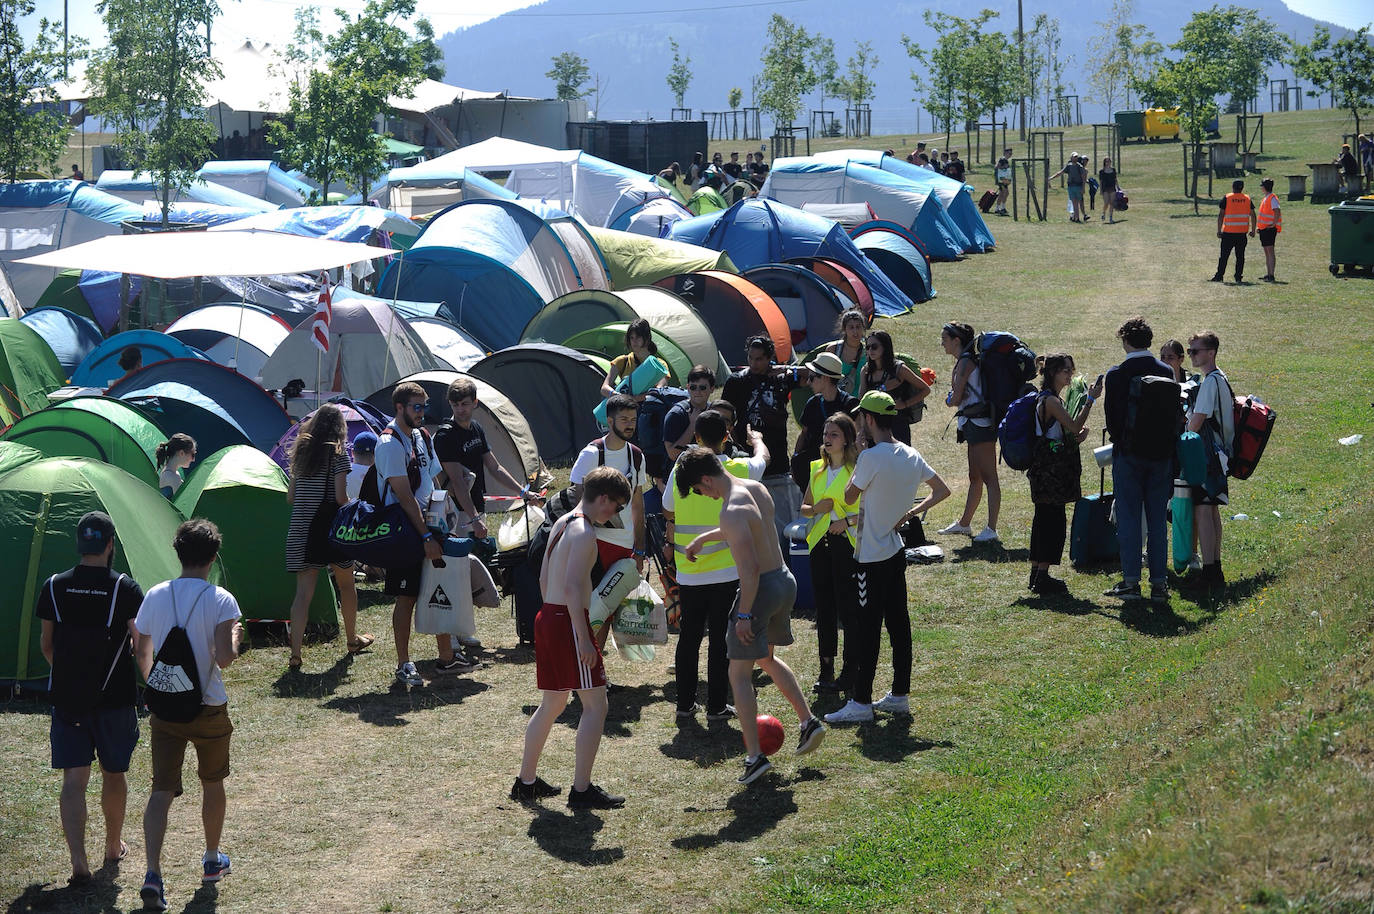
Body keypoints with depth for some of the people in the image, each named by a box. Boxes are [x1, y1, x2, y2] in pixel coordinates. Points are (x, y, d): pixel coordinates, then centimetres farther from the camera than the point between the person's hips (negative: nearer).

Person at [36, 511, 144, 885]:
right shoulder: (124, 588, -9)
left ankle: (78, 860, -15)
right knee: (113, 774, 17)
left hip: (67, 698, 1)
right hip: (115, 699, -1)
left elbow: (46, 645, 9)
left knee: (73, 779, -1)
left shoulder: (54, 587, 0)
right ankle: (114, 847, 34)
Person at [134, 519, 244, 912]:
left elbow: (143, 655, 8)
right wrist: (236, 638, 0)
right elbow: (224, 658, -21)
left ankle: (153, 872, -16)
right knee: (212, 782, 20)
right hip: (208, 708, -2)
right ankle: (212, 860, 35)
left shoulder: (155, 597, 0)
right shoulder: (220, 600, -12)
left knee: (162, 790, 0)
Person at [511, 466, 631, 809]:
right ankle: (582, 790, -3)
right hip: (568, 622, -10)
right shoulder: (584, 533, -16)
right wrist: (584, 639, -23)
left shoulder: (561, 523, 14)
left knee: (552, 703, 20)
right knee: (595, 704, -4)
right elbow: (573, 588, -23)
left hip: (547, 617, 10)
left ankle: (526, 782, 26)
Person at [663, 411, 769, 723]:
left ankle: (685, 704, 17)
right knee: (720, 639, 3)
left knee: (688, 638, 11)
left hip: (688, 574, 2)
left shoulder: (681, 470, -3)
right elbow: (763, 457, 16)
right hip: (725, 572, -2)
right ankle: (716, 706, 6)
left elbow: (669, 513, 9)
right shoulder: (738, 469, -7)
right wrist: (756, 438, 39)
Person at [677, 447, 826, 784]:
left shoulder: (733, 511, -22)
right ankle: (808, 721, 27)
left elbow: (750, 568, -26)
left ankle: (755, 756, -4)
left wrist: (744, 615, -20)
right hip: (786, 580, 9)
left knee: (740, 674, 0)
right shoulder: (756, 488, 6)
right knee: (766, 658, 29)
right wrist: (703, 538, 37)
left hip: (761, 589, -9)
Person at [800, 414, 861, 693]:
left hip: (848, 543, -6)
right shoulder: (817, 469, 12)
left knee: (849, 608, -3)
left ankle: (850, 669, 6)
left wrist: (849, 520, -18)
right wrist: (815, 509, -2)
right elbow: (804, 507, 19)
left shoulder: (857, 470, -6)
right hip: (820, 543, 6)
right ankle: (826, 669, 15)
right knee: (824, 608, 9)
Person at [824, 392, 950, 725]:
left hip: (872, 557, -8)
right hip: (897, 551, 8)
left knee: (867, 629, -4)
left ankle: (861, 702, -1)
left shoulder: (871, 457, -19)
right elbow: (942, 490, 15)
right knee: (898, 623, 13)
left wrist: (856, 468, 5)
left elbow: (849, 496, -7)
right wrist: (912, 511, 7)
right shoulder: (911, 456, 5)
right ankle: (900, 695, 20)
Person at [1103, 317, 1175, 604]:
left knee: (1129, 518, 4)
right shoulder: (1167, 373, 1)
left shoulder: (1116, 374, -9)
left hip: (1128, 452, -3)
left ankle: (1131, 581, 3)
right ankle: (1159, 583, 8)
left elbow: (1111, 417, -6)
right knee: (1157, 520, 8)